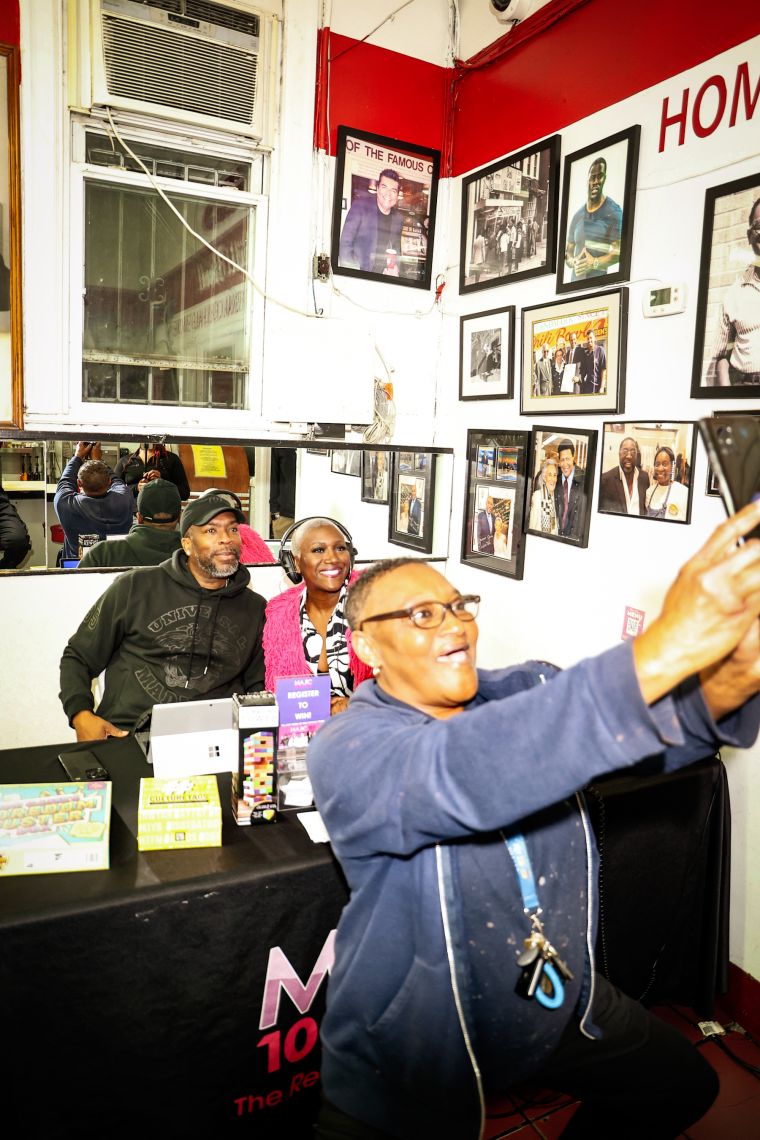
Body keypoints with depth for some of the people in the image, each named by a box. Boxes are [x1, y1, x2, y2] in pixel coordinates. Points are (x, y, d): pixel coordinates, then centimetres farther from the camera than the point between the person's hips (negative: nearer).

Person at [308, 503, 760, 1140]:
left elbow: (655, 733, -19)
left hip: (564, 1007, 5)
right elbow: (455, 775, -44)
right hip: (415, 1057, -5)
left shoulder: (529, 693, -6)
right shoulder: (345, 751, -23)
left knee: (684, 1086, 20)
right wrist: (661, 649, -52)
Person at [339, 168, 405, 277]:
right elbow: (345, 243, -7)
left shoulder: (399, 218, 9)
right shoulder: (360, 205, -4)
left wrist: (395, 269, 0)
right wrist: (353, 272, -16)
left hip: (384, 276, 5)